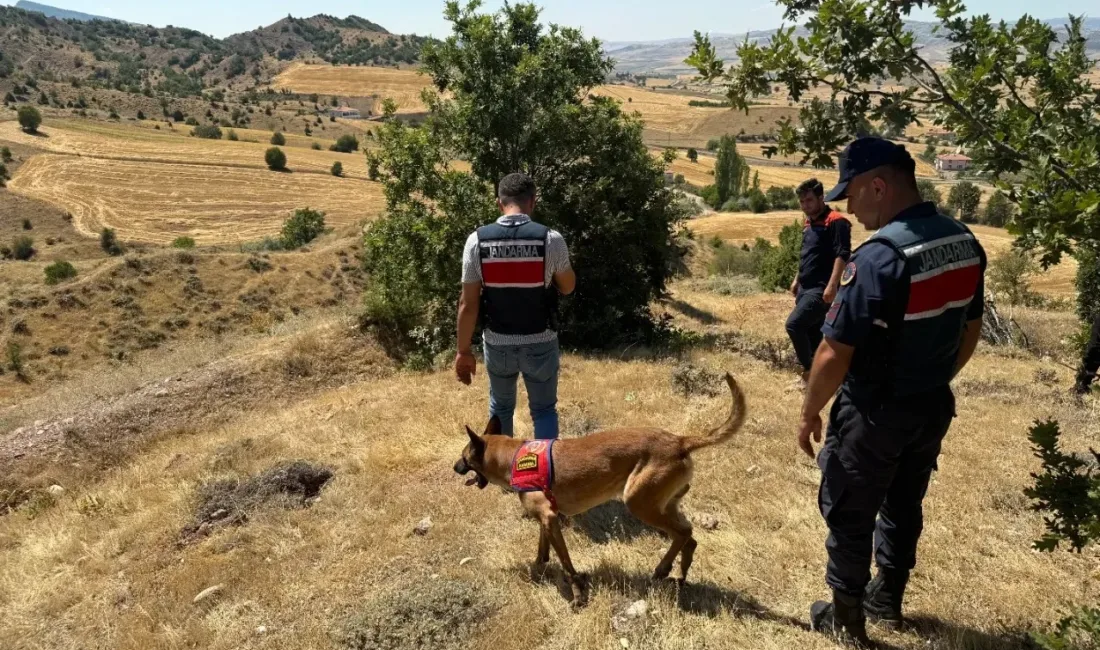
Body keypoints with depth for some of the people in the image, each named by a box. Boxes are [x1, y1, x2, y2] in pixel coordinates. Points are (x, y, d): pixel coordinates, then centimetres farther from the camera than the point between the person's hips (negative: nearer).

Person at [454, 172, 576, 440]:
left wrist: (464, 351, 2)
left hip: (497, 343, 2)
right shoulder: (551, 239, -12)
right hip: (540, 343, -1)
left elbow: (468, 304, -7)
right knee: (544, 409, 16)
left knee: (500, 408, 22)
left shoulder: (477, 240, -9)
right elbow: (568, 287, 4)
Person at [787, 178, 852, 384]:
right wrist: (797, 280, 25)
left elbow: (842, 255, -20)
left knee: (794, 324, -17)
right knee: (812, 332, 11)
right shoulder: (808, 224, 16)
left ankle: (809, 368, -2)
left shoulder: (836, 222, -12)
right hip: (806, 288, 9)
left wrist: (832, 286, -26)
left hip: (821, 289, -9)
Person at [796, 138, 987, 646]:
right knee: (904, 504, 23)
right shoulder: (965, 244, -1)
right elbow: (970, 333, 10)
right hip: (934, 407, 8)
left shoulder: (879, 257, -27)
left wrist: (809, 414, -9)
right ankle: (888, 597, 42)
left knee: (849, 512, 11)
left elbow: (834, 356, -24)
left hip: (875, 413, -8)